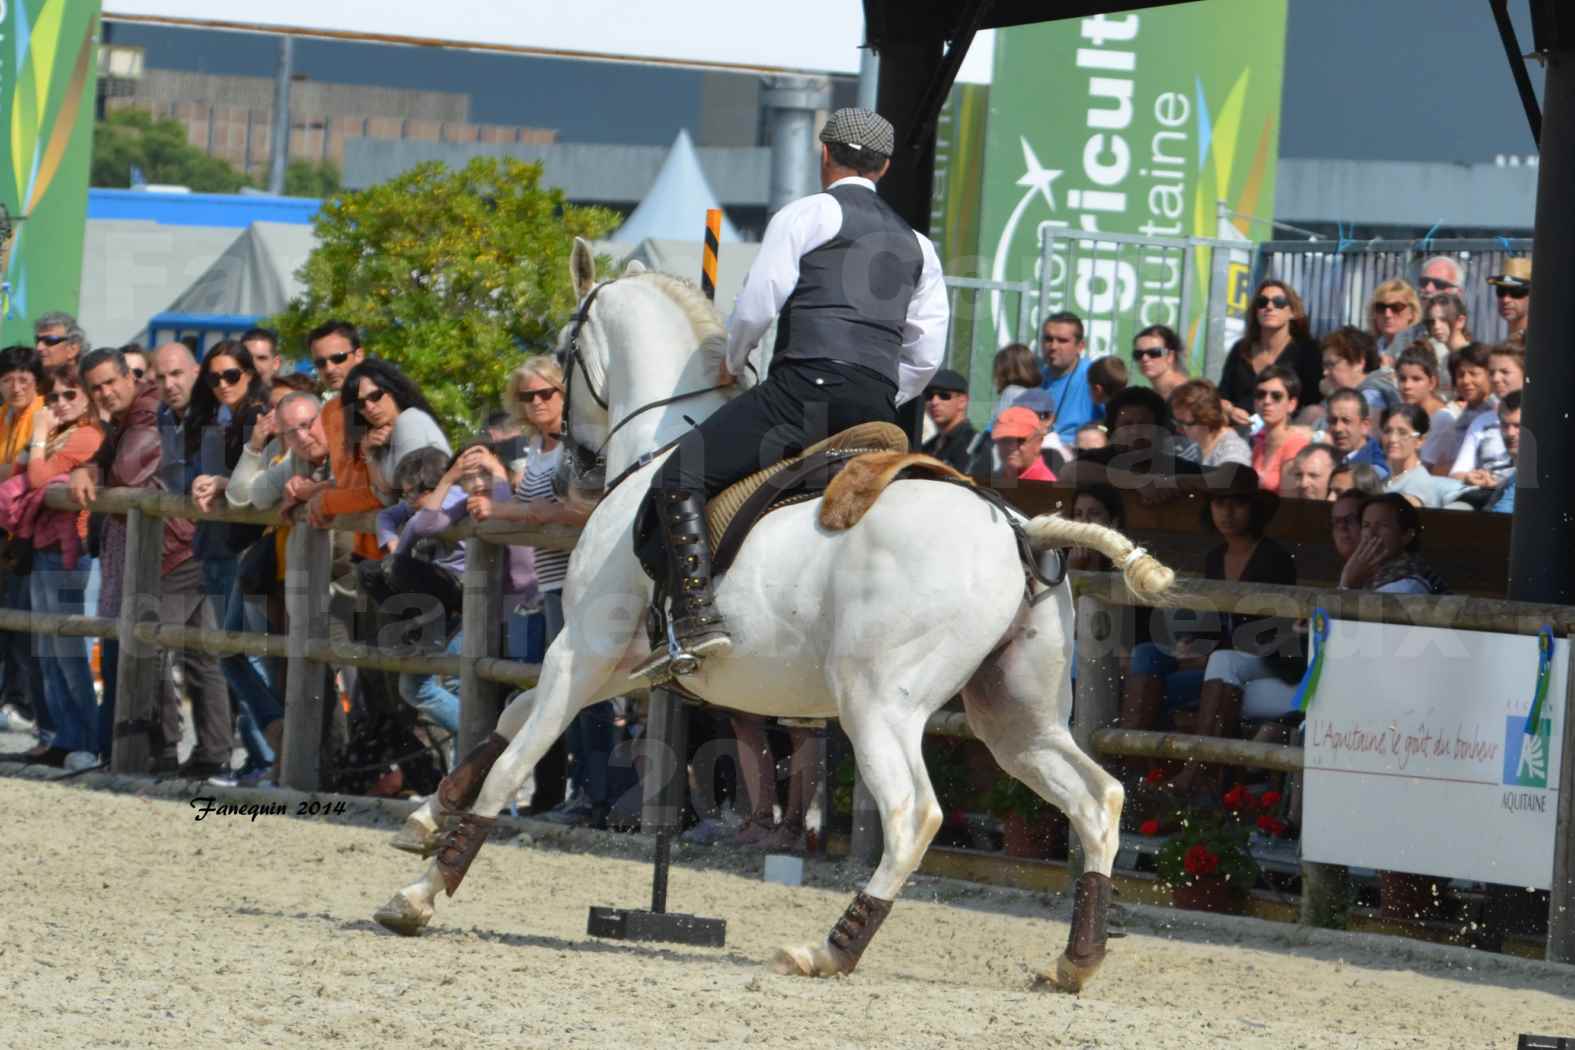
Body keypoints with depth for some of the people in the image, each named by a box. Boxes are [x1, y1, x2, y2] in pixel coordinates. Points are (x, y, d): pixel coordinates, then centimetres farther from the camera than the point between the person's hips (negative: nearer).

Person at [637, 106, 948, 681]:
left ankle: (697, 621, -24)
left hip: (807, 385, -7)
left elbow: (755, 306, -1)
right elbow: (926, 356, 19)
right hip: (877, 407, 7)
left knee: (679, 479, -8)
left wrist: (731, 362, 18)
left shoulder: (806, 215, 6)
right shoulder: (916, 244, 25)